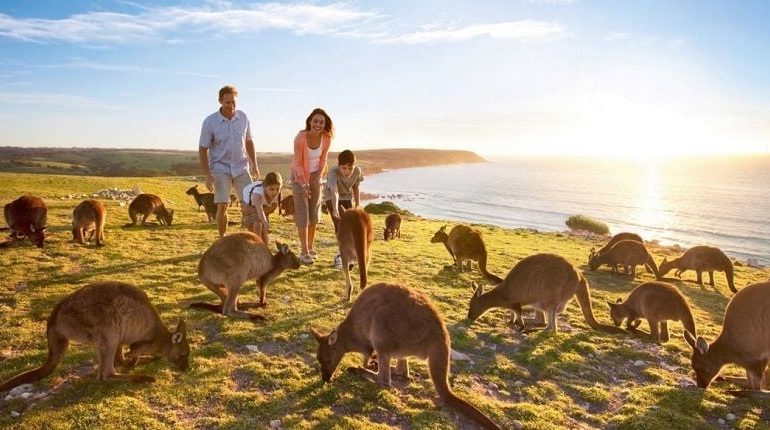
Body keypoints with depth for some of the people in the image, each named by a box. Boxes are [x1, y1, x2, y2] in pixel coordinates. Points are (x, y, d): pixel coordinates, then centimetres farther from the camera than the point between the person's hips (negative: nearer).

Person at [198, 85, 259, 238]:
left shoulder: (243, 117, 0)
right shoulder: (210, 122, -9)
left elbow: (248, 142, 12)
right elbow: (202, 150, -6)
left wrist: (254, 165, 9)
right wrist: (208, 175, -12)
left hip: (241, 168, 3)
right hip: (220, 169, -3)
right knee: (222, 205, -8)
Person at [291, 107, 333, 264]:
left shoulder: (326, 138, -14)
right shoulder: (300, 138, -26)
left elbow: (323, 159, 0)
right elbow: (298, 163, -18)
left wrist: (318, 178, -7)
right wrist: (304, 183, -19)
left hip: (315, 175, 4)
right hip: (300, 175, -4)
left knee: (314, 212, 10)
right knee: (302, 213, -7)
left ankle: (310, 246, 25)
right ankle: (304, 252, -4)